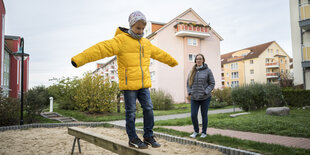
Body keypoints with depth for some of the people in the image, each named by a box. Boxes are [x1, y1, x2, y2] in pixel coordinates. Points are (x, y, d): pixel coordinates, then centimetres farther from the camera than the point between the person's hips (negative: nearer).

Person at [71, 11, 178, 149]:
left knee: (148, 109, 6)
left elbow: (160, 54, 31)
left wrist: (173, 61, 44)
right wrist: (79, 59, -31)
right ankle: (133, 139, 18)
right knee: (131, 112, 3)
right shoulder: (121, 40, -8)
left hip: (144, 84, 6)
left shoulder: (146, 43, 14)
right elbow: (102, 49, -20)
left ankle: (148, 136, 21)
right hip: (129, 84, -6)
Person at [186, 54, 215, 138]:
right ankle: (196, 131, 22)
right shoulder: (192, 71, 6)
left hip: (205, 98, -3)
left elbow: (212, 83, -3)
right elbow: (188, 83, 13)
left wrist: (205, 92, -14)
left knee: (204, 115, 8)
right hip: (194, 98, 3)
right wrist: (189, 92, 0)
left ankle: (204, 132, 24)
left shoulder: (207, 71, -4)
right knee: (193, 115, 0)